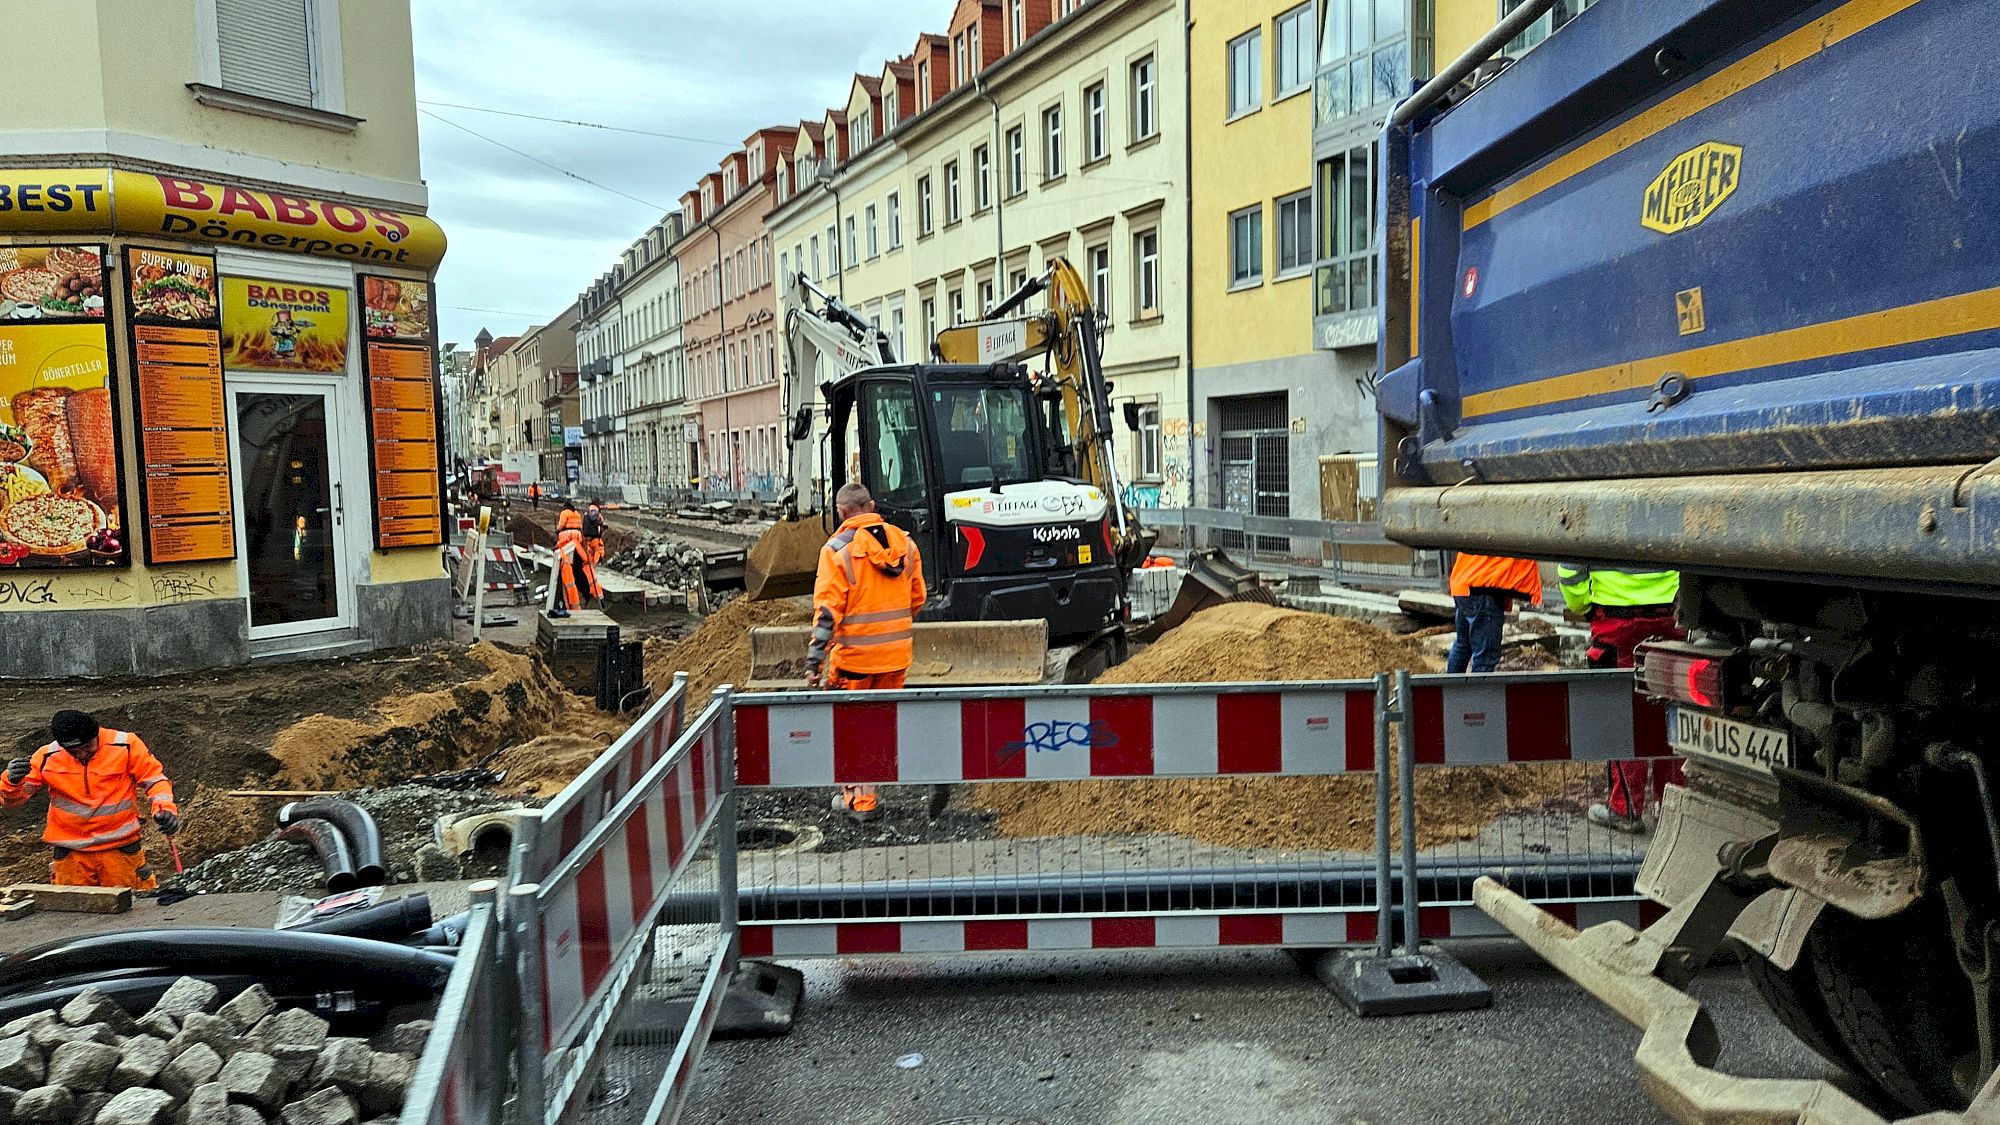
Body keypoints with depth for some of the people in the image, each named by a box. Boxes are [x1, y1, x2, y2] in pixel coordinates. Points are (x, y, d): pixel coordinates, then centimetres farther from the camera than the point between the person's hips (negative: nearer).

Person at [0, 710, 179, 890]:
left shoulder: (126, 745, -8)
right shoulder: (47, 758, -3)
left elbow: (153, 777, -2)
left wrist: (164, 807, -19)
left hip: (120, 847, -2)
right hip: (71, 853, 2)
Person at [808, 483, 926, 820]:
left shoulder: (837, 550, -12)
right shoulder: (905, 542, 4)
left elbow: (827, 610, -16)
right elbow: (917, 599, 12)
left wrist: (814, 661, -13)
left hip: (854, 654, -5)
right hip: (897, 654, 5)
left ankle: (859, 798, 13)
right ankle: (867, 786, 24)